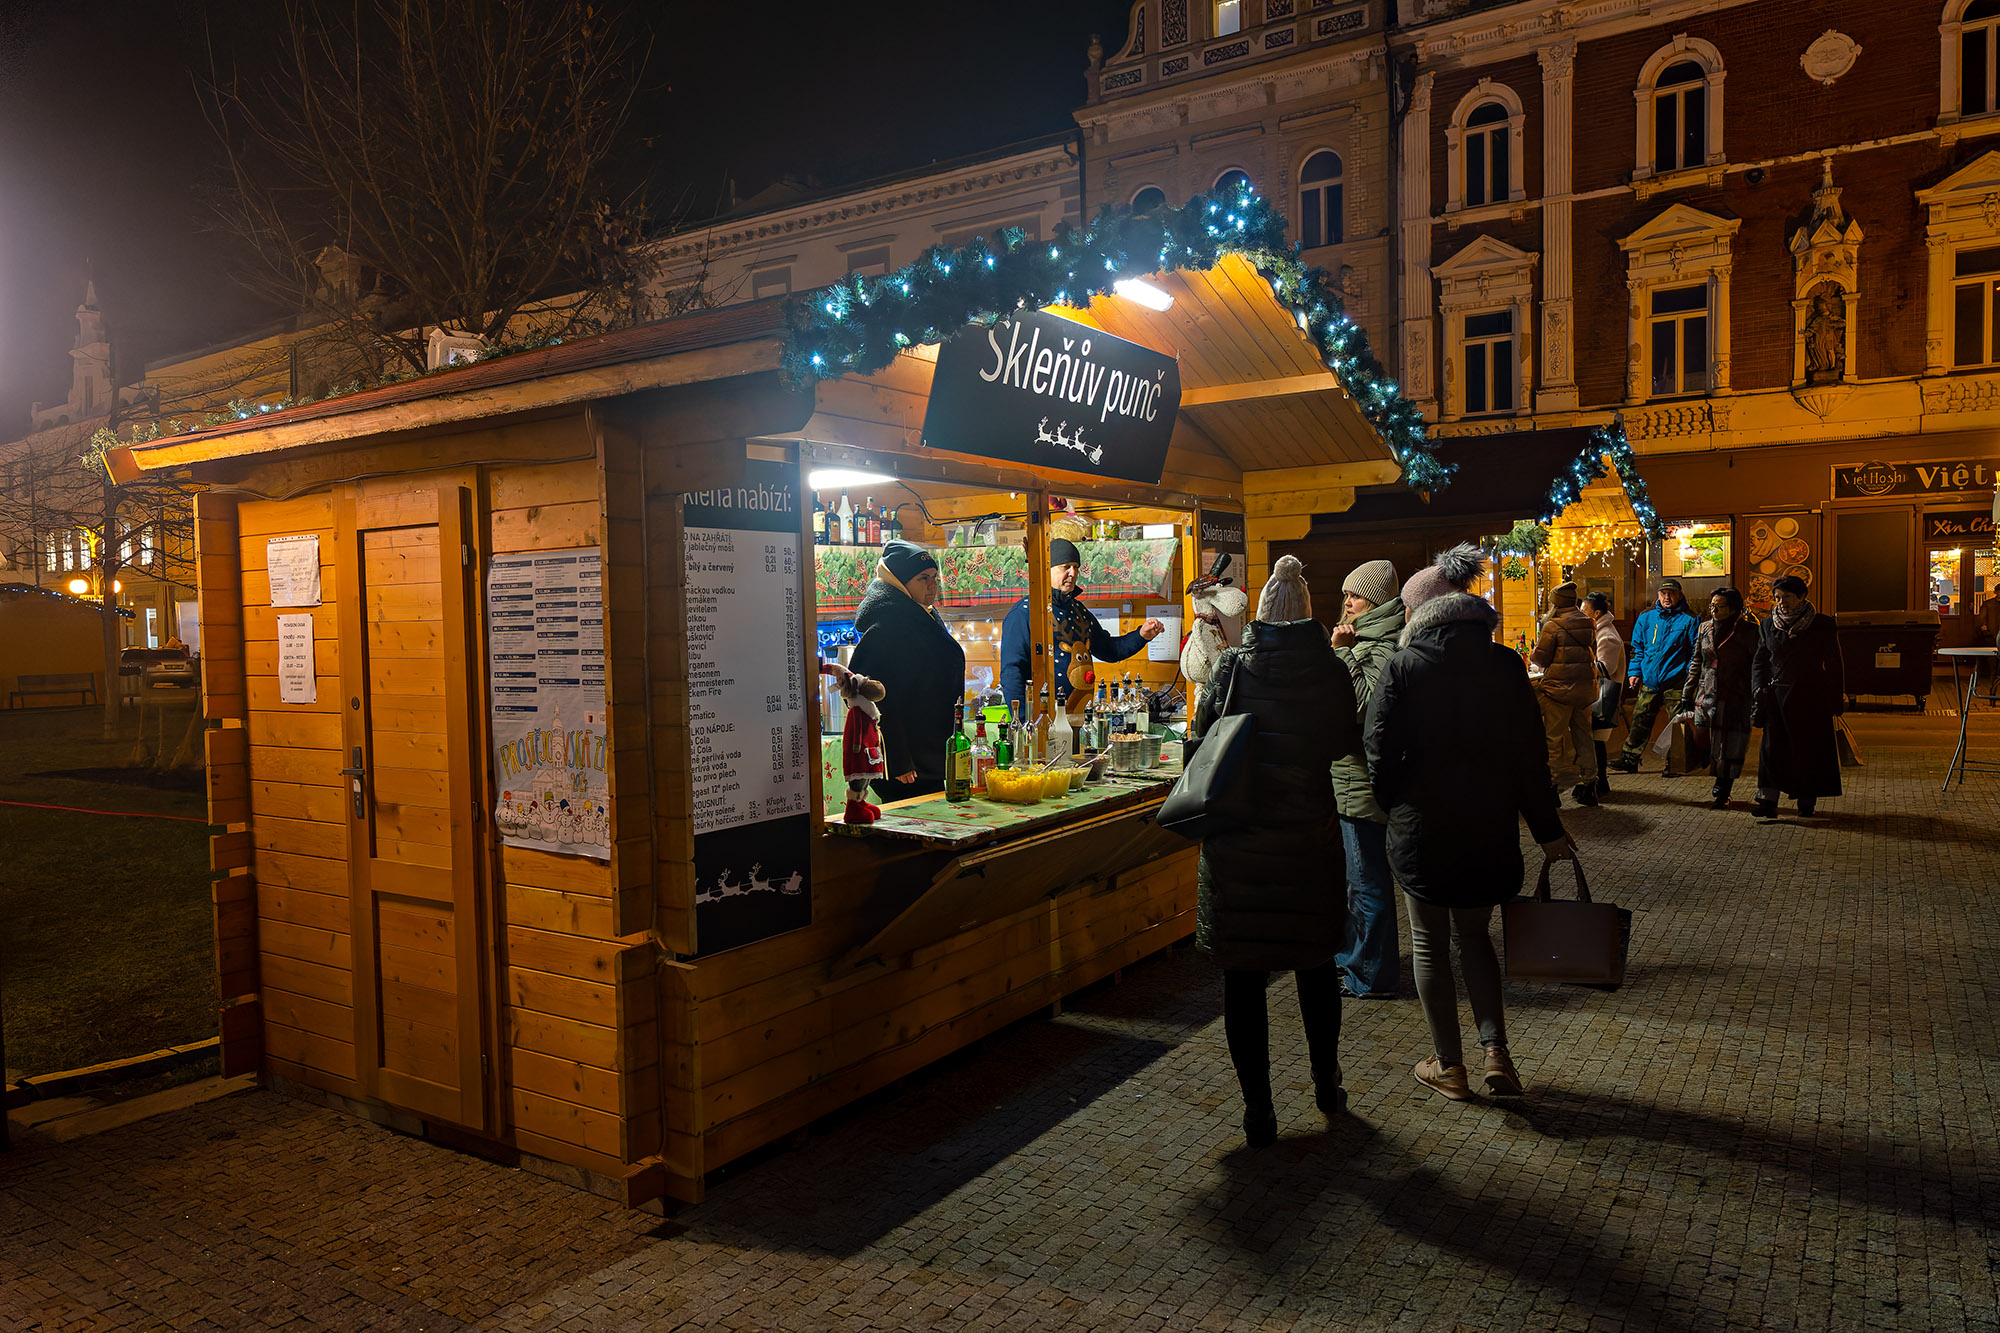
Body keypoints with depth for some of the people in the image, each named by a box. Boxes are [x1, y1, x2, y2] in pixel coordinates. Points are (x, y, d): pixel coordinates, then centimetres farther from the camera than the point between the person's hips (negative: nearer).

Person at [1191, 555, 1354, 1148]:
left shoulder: (1233, 666, -7)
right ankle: (1327, 1085, 35)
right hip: (1309, 838, 2)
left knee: (1242, 976, 6)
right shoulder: (1330, 673, -6)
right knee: (1316, 964, 20)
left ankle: (1257, 1110, 11)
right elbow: (1341, 743, 7)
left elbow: (1204, 728, 3)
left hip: (1236, 842, -1)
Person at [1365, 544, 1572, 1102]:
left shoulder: (1403, 667, -12)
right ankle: (1496, 1051, 11)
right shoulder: (1505, 664, -2)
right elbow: (1531, 752, 1)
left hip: (1419, 828, -3)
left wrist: (1394, 803, 8)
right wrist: (1547, 829, 9)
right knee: (1475, 937, 21)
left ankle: (1449, 1066, 20)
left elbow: (1379, 749, -11)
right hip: (1490, 826, 3)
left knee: (1430, 946, 12)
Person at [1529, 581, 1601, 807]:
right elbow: (1592, 654, 18)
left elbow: (1541, 659, -7)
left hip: (1559, 687, -6)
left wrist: (1533, 653, 14)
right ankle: (1588, 782, 19)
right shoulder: (1589, 625, 9)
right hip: (1585, 687, 6)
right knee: (1582, 736, 15)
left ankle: (1552, 786, -1)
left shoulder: (1552, 626, -10)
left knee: (1554, 737, -1)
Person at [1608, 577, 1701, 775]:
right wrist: (1634, 671, 9)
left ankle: (1674, 764, 8)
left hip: (1675, 682, -3)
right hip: (1649, 680, 3)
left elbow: (1696, 652, 3)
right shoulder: (1646, 617, 9)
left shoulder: (1688, 619, 0)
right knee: (1640, 720, 7)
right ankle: (1630, 759, 13)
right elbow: (1637, 647, 17)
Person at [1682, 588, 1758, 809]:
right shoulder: (1705, 628, 10)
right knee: (1707, 746, 4)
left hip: (1734, 699, -4)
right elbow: (1696, 663, 17)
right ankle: (1720, 790, 19)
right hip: (1707, 696, 4)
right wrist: (1687, 695, 15)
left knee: (1730, 747, -1)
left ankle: (1721, 792, 10)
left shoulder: (1746, 631, -5)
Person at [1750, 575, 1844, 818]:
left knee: (1809, 747, 3)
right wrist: (1758, 688, -3)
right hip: (1777, 695, 2)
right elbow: (1759, 661, 12)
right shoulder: (1768, 627, 7)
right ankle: (1768, 799, -7)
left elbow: (1833, 663, 1)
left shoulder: (1822, 625, -1)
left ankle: (1807, 800, 14)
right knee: (1772, 746, -5)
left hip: (1810, 696, -2)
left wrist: (1837, 698, -3)